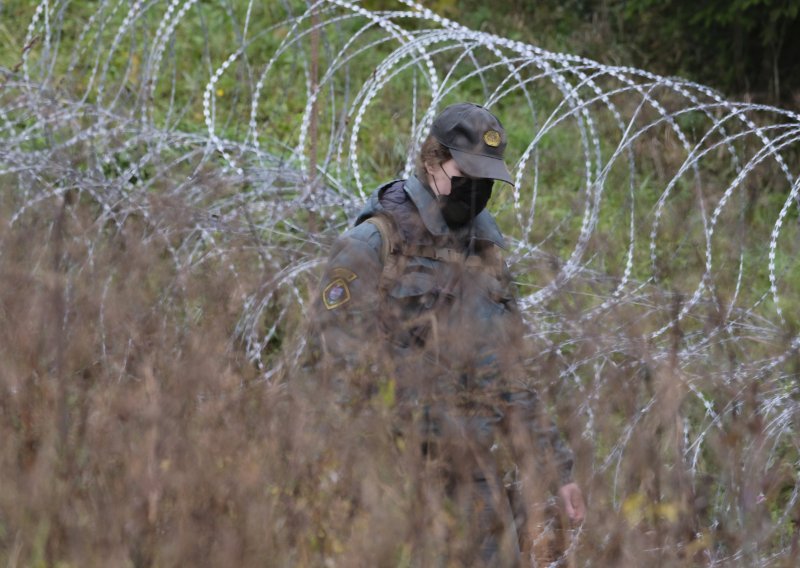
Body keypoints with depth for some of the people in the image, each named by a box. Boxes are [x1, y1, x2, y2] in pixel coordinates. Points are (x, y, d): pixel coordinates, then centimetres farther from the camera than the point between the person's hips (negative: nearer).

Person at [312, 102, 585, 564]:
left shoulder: (488, 253, 15)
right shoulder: (376, 244, -7)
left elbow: (511, 378, 19)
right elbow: (347, 358, -12)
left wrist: (555, 469, 14)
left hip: (477, 465, 6)